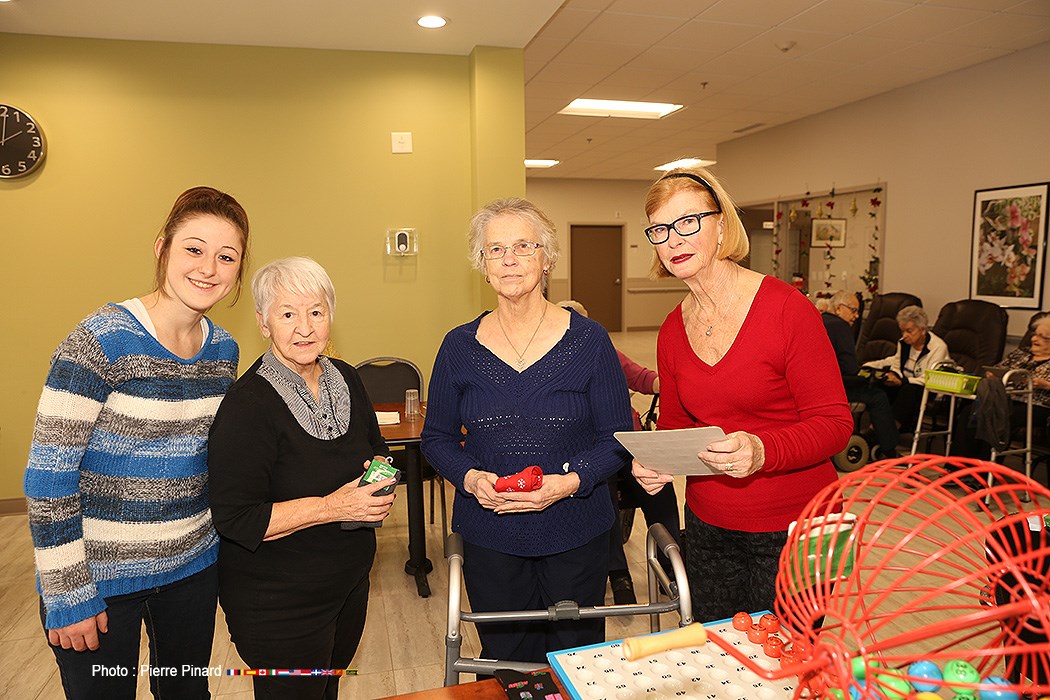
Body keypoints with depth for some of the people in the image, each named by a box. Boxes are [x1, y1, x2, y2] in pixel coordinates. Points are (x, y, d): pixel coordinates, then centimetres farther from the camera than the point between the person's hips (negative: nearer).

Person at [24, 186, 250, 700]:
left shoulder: (223, 349, 1)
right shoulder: (102, 340, -18)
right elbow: (48, 475, -16)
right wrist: (68, 595, -13)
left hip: (193, 567, 5)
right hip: (99, 577, -5)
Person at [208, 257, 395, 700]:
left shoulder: (346, 379, -1)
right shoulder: (248, 405, -23)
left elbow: (374, 448, 14)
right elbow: (235, 520, -23)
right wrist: (331, 507, -28)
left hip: (349, 582, 7)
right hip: (278, 603, -6)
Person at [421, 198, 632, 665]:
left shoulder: (588, 340, -6)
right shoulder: (459, 347, -1)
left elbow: (617, 437, -3)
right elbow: (436, 438, 6)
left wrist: (570, 482, -19)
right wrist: (470, 477, -13)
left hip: (576, 533, 0)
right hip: (489, 535, 1)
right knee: (504, 663, 15)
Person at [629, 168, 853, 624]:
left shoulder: (786, 308, -14)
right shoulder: (672, 332, 2)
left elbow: (834, 422, -13)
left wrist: (762, 451, -31)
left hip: (793, 530, -4)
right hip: (708, 526, 5)